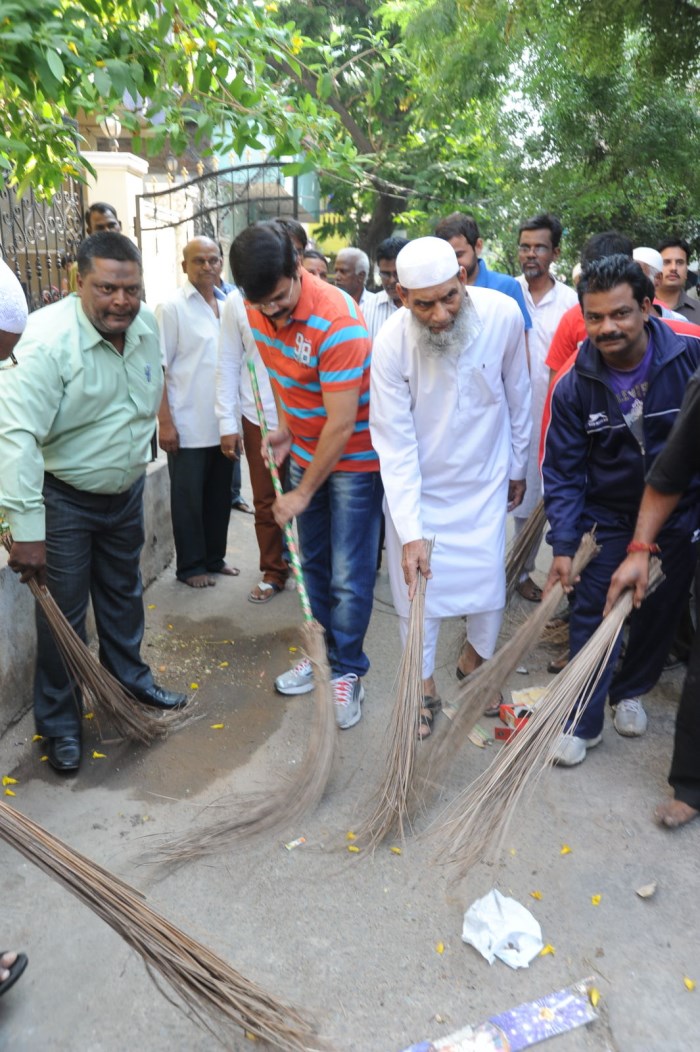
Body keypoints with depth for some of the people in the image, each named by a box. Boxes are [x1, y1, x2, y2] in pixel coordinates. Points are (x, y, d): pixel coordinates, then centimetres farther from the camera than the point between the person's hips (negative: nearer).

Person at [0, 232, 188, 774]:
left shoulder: (146, 325, -6)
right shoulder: (50, 340, -27)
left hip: (126, 491, 6)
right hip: (65, 501, -6)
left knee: (124, 596, 22)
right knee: (63, 617, 4)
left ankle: (132, 678, 44)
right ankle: (59, 724, 23)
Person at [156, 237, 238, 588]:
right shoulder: (172, 308, -7)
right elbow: (157, 369, -10)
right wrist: (164, 422, -15)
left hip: (223, 423, 6)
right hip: (187, 425, -5)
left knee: (219, 495, 14)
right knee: (188, 498, 5)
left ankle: (214, 558, 29)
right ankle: (190, 566, 18)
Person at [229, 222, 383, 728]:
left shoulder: (337, 321, -29)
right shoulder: (258, 309, -6)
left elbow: (341, 424, -27)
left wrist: (304, 492, -19)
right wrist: (285, 428, 3)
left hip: (355, 457, -7)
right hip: (306, 452, 7)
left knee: (348, 576, -2)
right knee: (314, 563, 15)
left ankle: (347, 672, 15)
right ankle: (323, 653, 31)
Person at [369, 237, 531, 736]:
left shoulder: (503, 314, -18)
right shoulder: (391, 343, -24)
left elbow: (517, 396, -1)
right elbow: (395, 444, -22)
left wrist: (517, 466, 9)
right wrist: (410, 532, -26)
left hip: (484, 480, 2)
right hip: (417, 486, -1)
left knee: (488, 582, 9)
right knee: (419, 588, 7)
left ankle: (482, 665, 38)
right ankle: (424, 687, 29)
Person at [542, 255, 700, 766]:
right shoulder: (575, 385, -13)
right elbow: (564, 471, -9)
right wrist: (563, 545, -14)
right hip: (610, 517, 0)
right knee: (592, 615, -1)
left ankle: (631, 691, 39)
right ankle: (584, 721, 15)